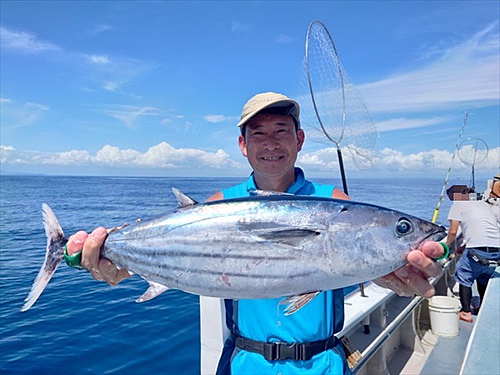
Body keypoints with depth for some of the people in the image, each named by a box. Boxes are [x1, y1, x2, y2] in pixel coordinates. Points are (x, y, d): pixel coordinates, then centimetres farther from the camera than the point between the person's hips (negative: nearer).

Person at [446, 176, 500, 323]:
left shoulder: (458, 204, 9)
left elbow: (453, 231, 2)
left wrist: (447, 246, 22)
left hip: (477, 250, -6)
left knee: (464, 278, 12)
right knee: (483, 279, 26)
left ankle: (466, 313, 9)